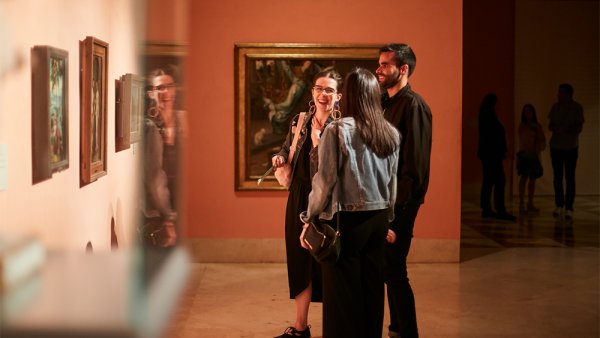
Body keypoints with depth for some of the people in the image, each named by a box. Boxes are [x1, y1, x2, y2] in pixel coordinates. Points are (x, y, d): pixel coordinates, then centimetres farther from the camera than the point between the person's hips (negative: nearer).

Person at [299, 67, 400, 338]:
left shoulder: (338, 130, -12)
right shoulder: (392, 134, 4)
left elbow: (325, 181, -12)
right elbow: (392, 183, 11)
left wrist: (309, 220, -2)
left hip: (347, 221, -5)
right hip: (378, 220, 5)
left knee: (343, 294, 4)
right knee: (372, 289, 14)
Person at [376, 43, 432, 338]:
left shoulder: (413, 105, -14)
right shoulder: (385, 103, 14)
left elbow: (414, 163, -18)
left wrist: (397, 207, -19)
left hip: (401, 202, -9)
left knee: (394, 270, -6)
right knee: (386, 268, 16)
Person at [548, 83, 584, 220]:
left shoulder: (577, 108, -6)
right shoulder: (555, 107, 4)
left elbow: (579, 128, -7)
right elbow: (550, 125, 8)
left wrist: (565, 129, -23)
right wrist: (554, 128, -15)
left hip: (571, 147, -3)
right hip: (556, 146, 3)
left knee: (569, 178, -2)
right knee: (557, 177, 6)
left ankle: (569, 208, 0)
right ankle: (559, 205, 15)